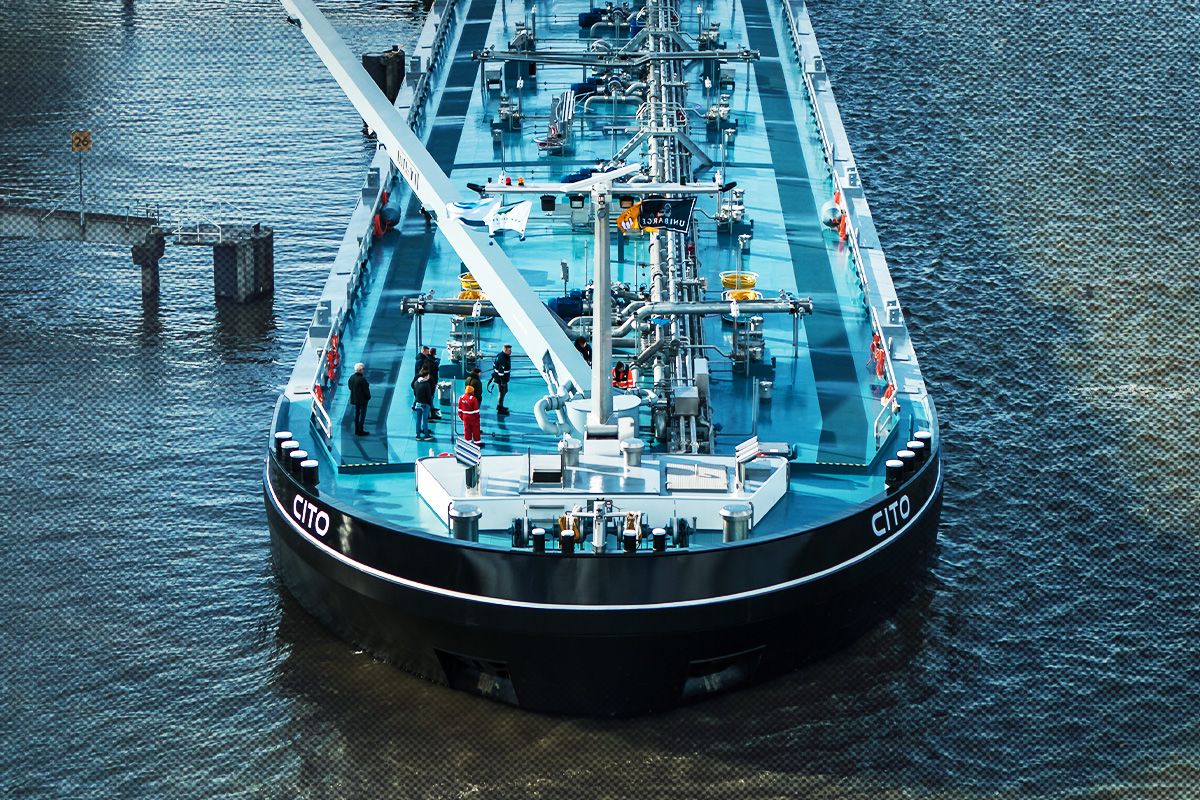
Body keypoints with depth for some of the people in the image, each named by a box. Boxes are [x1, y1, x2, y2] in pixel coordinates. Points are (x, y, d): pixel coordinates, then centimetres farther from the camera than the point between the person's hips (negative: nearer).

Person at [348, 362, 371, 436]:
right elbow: (366, 389, -20)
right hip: (362, 399, -7)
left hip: (355, 399, 7)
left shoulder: (351, 377, -3)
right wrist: (368, 396, -4)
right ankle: (360, 431, 7)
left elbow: (350, 386, 8)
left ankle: (356, 430, 23)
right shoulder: (362, 379, -25)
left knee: (356, 413, 17)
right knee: (362, 414, 4)